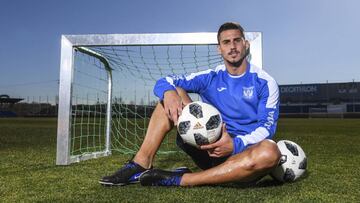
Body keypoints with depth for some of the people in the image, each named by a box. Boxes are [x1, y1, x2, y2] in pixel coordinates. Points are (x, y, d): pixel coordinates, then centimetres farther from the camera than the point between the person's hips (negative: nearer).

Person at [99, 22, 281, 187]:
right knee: (174, 93, -8)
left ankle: (179, 180, -33)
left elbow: (267, 126, -9)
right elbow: (164, 82, 0)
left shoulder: (264, 83, -1)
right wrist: (168, 92, -26)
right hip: (212, 147, 2)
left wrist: (236, 144, -28)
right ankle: (141, 164, -22)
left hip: (243, 153, -2)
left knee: (269, 151, -39)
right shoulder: (210, 78, 5)